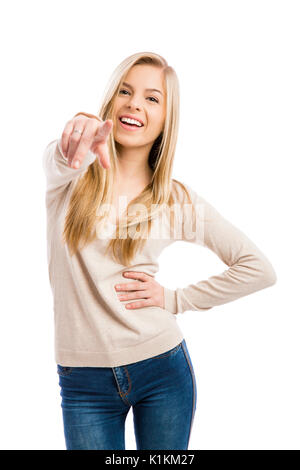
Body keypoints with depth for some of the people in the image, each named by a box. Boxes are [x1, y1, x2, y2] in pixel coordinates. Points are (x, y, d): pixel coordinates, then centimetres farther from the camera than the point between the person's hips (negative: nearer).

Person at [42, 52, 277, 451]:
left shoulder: (177, 201, -2)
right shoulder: (71, 179, -2)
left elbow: (260, 269, 0)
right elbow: (57, 159, -28)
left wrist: (173, 297, -5)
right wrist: (75, 149, -50)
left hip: (163, 370, 1)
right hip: (83, 383, 0)